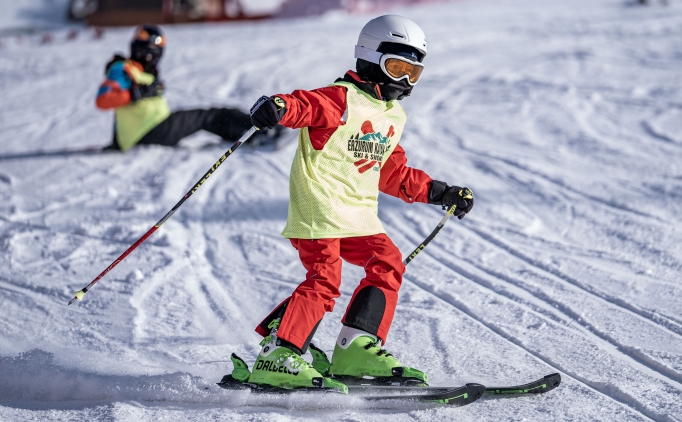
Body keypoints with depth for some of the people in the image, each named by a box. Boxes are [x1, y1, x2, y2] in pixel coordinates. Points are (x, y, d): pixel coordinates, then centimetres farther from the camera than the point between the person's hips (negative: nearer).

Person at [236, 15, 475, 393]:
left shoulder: (394, 116, 20)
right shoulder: (342, 98, -7)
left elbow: (393, 174, 28)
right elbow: (304, 105, -24)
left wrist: (439, 193, 25)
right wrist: (278, 108, -47)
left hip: (358, 212, 9)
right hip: (319, 204, -9)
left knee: (387, 264, 2)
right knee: (324, 277, -17)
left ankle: (357, 349, 6)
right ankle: (275, 358, -16)